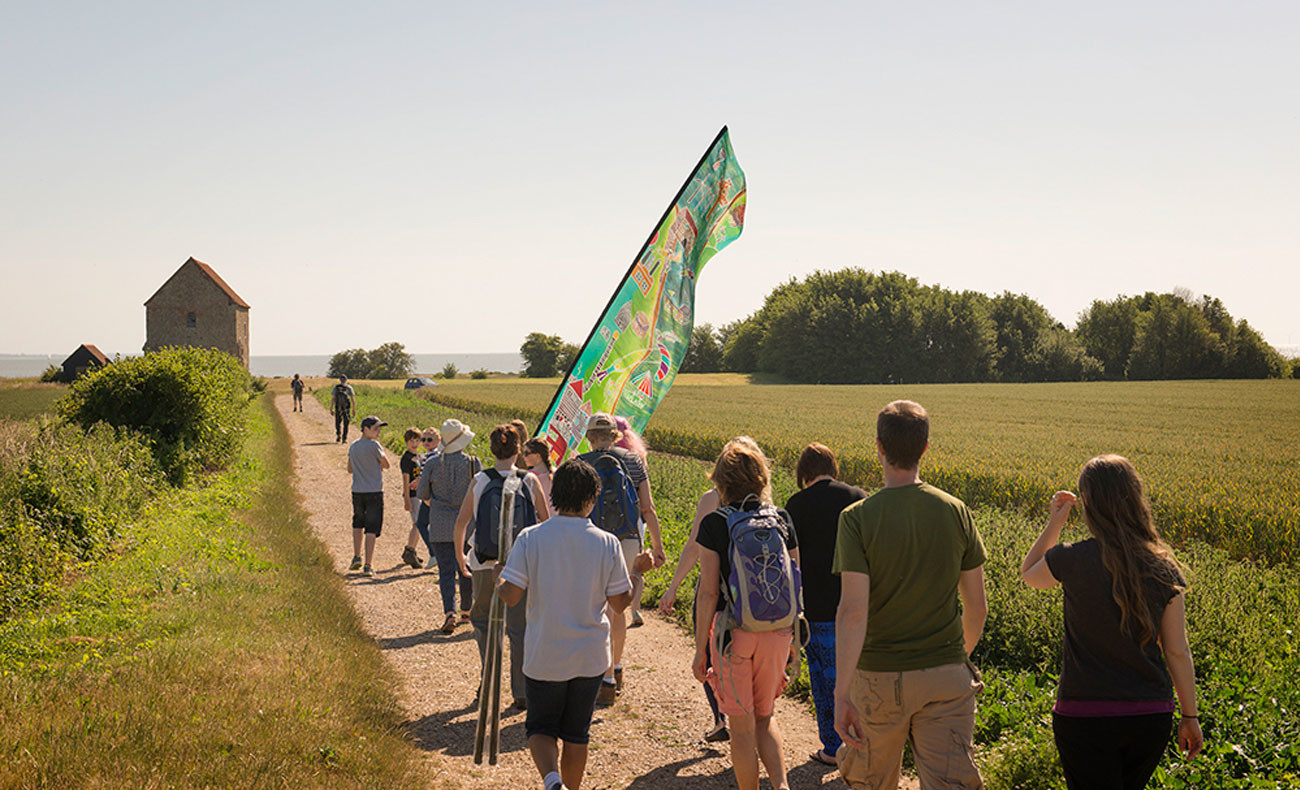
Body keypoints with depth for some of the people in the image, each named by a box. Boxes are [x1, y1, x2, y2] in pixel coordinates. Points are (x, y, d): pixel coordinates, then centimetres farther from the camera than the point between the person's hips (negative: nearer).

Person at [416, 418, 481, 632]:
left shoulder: (433, 463, -5)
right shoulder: (473, 463, -7)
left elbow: (422, 494, 4)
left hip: (441, 526, 0)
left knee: (446, 570, -1)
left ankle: (449, 612, -16)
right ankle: (466, 611, 26)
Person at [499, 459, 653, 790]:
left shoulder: (530, 538, -11)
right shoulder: (607, 543, -9)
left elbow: (511, 595, -13)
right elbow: (619, 602, -4)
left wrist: (496, 581, 9)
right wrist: (638, 570, 12)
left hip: (543, 657, -1)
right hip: (590, 657, 1)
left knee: (540, 728, 13)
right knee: (576, 733, 18)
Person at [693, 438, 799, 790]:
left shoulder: (714, 523, -8)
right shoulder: (782, 520, 2)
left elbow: (709, 592, -10)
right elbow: (796, 586, 5)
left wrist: (700, 649, -3)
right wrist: (793, 643, 15)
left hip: (733, 632, -4)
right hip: (777, 631, 4)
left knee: (742, 727, 9)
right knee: (765, 718, 20)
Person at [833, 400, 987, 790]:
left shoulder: (857, 518, -12)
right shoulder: (955, 512, -2)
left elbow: (853, 610, -20)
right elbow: (976, 606, 4)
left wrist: (841, 695, -19)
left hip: (879, 674, -2)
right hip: (947, 675, 2)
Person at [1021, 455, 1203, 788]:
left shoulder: (1073, 560, -13)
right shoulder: (1163, 568, -4)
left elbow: (1028, 574, 11)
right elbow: (1178, 652, 1)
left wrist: (1055, 521, 12)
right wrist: (1189, 715, 11)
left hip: (1085, 715, -4)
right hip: (1152, 717, 4)